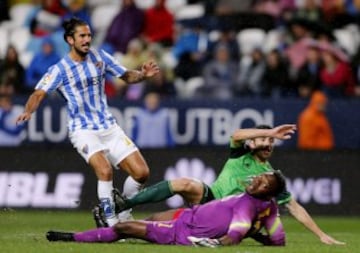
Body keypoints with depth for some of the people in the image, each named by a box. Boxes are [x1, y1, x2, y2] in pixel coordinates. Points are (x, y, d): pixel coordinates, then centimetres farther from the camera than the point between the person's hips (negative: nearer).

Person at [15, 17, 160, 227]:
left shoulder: (100, 57, 3)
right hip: (83, 130, -5)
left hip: (110, 128, 5)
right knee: (105, 170, -30)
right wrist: (28, 111, -41)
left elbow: (127, 76, 13)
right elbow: (39, 94, -20)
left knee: (141, 172, -4)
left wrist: (143, 74, -9)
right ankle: (111, 223, -18)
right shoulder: (60, 69, -9)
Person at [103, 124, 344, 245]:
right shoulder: (241, 155, 6)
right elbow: (237, 135, -18)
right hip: (210, 197, 0)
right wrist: (270, 131, -28)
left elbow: (295, 208, 7)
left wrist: (321, 234, 1)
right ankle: (124, 204, -34)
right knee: (186, 184, -33)